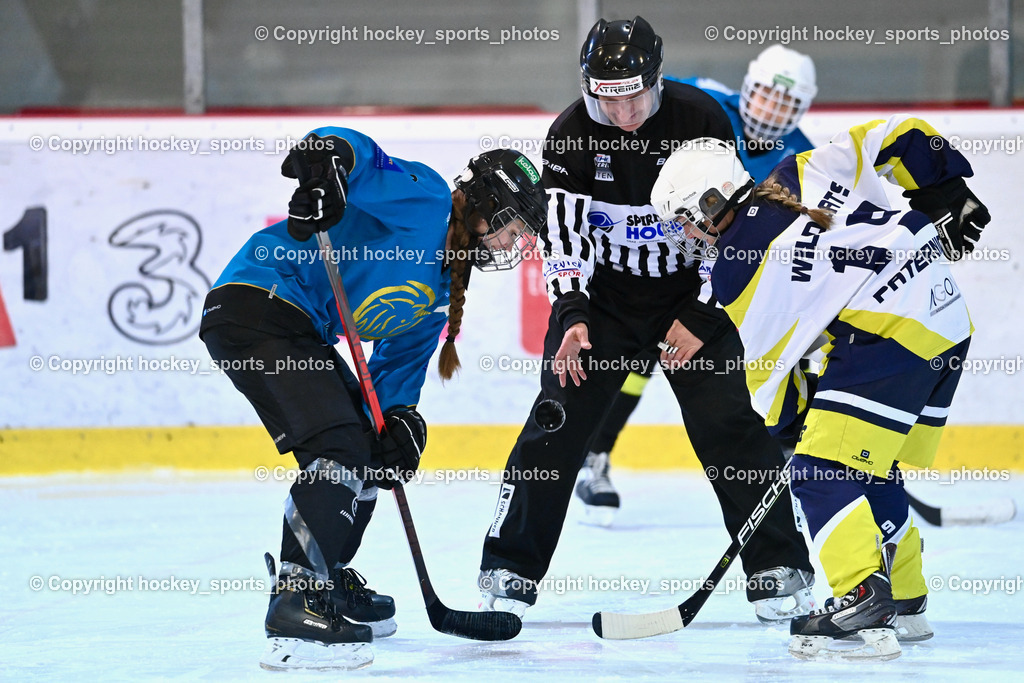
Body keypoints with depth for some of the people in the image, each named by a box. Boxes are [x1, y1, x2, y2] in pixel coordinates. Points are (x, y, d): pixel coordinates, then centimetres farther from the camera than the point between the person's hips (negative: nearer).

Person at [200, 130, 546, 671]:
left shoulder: (442, 286, 19)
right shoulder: (423, 198, -9)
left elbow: (402, 356, 19)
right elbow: (354, 152, -20)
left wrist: (399, 414, 1)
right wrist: (325, 161, -42)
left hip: (300, 331, 11)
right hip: (255, 302, -11)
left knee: (366, 449, 20)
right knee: (338, 447, -21)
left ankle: (326, 582, 37)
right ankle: (295, 612, -25)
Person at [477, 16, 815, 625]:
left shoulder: (701, 120, -15)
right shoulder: (571, 134, -12)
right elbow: (563, 230, -12)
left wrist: (701, 315, -14)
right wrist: (571, 316, -25)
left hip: (690, 294, -1)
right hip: (600, 297, 1)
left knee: (729, 426, -10)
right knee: (558, 423, -8)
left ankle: (780, 569, -1)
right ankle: (511, 570, 1)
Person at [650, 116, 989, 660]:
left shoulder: (738, 267, -4)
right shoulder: (800, 176, 14)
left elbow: (768, 362, 3)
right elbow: (895, 137, 12)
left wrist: (791, 421, 20)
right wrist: (947, 200, 19)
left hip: (889, 332, -9)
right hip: (948, 319, 9)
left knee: (824, 470, -9)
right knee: (870, 469, 19)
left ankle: (864, 603, -23)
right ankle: (904, 605, 25)